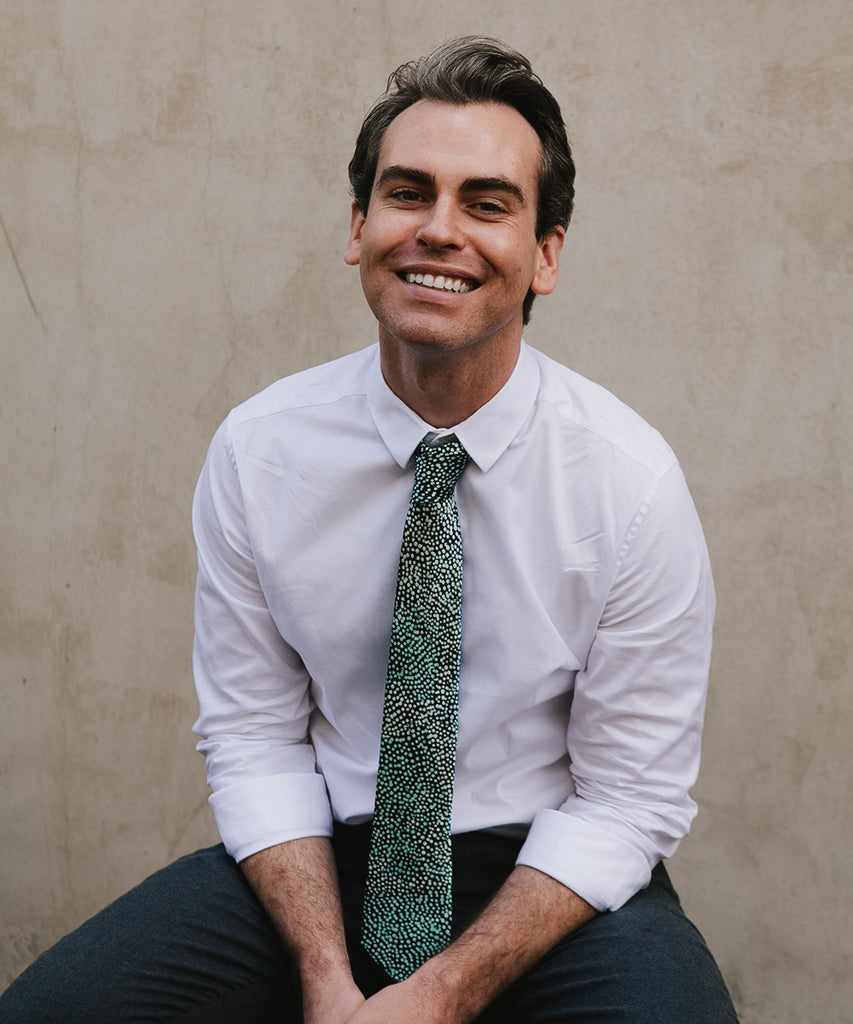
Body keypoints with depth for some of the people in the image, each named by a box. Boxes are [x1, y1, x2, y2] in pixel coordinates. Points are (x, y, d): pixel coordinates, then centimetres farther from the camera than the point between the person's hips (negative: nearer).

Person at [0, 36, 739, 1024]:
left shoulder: (633, 481, -14)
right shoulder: (255, 451, -7)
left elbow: (627, 797, -9)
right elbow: (254, 737, -2)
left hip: (548, 874, -1)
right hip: (314, 862, 2)